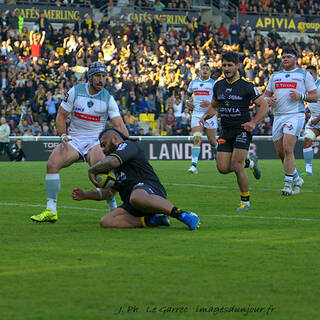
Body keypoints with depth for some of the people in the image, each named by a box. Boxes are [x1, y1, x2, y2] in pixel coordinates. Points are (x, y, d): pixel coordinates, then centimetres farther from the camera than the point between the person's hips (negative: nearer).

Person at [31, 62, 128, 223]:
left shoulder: (108, 99, -3)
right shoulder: (75, 92, 0)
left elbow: (119, 125, -9)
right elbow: (61, 115, 4)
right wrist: (63, 135, -13)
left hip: (95, 141, -2)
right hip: (74, 139, 2)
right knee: (52, 164, -21)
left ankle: (114, 209, -15)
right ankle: (51, 211, -15)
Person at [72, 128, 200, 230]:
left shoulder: (128, 145, 5)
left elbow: (112, 162, -15)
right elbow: (107, 191, 36)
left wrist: (92, 170, 1)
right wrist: (84, 195, 24)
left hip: (148, 186, -9)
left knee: (136, 197, -46)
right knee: (105, 222, -15)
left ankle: (183, 215, -43)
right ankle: (150, 220, -20)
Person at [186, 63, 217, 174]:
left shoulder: (213, 84, 0)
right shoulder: (193, 83, 11)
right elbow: (188, 93, 29)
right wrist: (188, 101, 7)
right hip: (196, 114, 2)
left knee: (212, 141, 4)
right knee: (196, 139, -15)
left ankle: (216, 154, 39)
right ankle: (194, 165, -20)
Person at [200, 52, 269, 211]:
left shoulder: (247, 86, -9)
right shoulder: (218, 86, 8)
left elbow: (264, 105, -6)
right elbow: (214, 105, 23)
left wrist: (253, 122, -19)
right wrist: (207, 115, 1)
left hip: (242, 130, -5)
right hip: (225, 132, 6)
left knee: (236, 166, -16)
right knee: (223, 168, -4)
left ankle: (245, 201, 2)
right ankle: (248, 163, 27)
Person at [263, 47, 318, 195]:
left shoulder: (304, 75, 6)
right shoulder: (275, 76, 19)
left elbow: (315, 97, 4)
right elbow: (266, 94, 23)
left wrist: (301, 96, -14)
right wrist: (267, 100, -1)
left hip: (295, 115, -6)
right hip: (278, 116, 6)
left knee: (287, 149, -18)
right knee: (280, 152, 6)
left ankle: (288, 184, -12)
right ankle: (296, 179, 25)